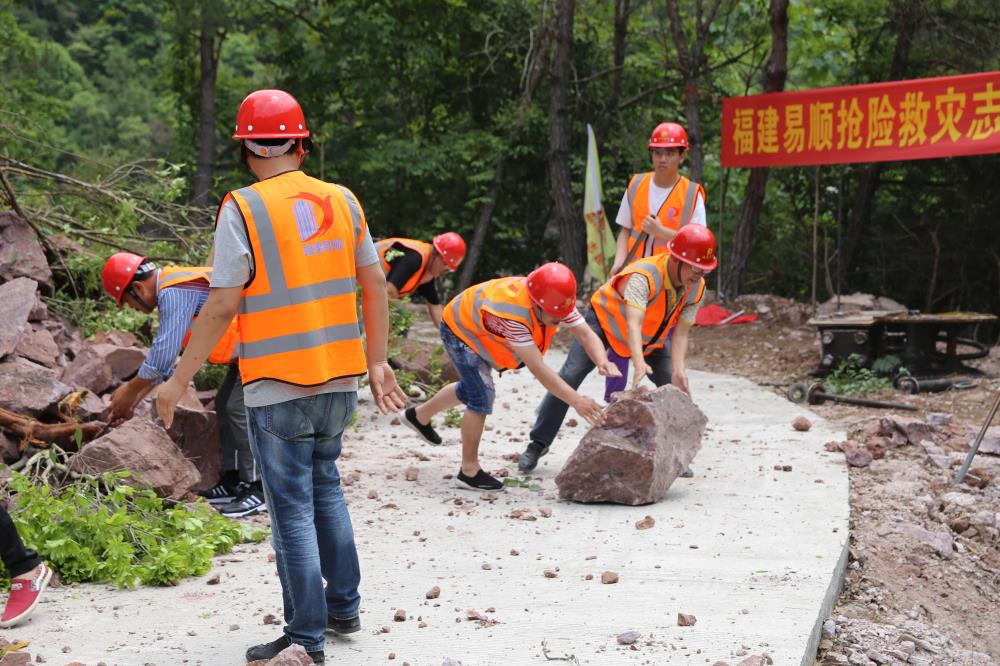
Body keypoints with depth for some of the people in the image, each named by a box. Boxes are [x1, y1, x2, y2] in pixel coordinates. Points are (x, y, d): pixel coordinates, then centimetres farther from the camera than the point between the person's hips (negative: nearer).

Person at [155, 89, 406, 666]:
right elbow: (375, 284, 8)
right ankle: (344, 607, 30)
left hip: (277, 386, -5)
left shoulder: (243, 209, -11)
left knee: (293, 509, 2)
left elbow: (223, 306, -13)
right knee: (326, 488, 22)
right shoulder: (342, 200, 4)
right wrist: (377, 361, 18)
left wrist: (179, 380, -4)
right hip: (340, 379, 5)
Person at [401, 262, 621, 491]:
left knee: (471, 389, 26)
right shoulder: (513, 312, -46)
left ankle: (419, 415, 51)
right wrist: (576, 401, -51)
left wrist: (602, 362, -46)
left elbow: (586, 335, -24)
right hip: (460, 329, -8)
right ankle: (469, 471, -3)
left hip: (481, 332, 8)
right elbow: (538, 368, -48)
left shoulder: (555, 302, -25)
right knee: (482, 396, -18)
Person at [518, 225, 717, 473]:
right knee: (570, 376, -15)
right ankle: (538, 443, -2)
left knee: (675, 386, -8)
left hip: (650, 336, 5)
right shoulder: (643, 276, -40)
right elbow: (633, 324, -53)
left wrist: (678, 369, -36)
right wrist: (638, 363, -69)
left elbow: (680, 333, -20)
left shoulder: (697, 287, -20)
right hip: (605, 320, -5)